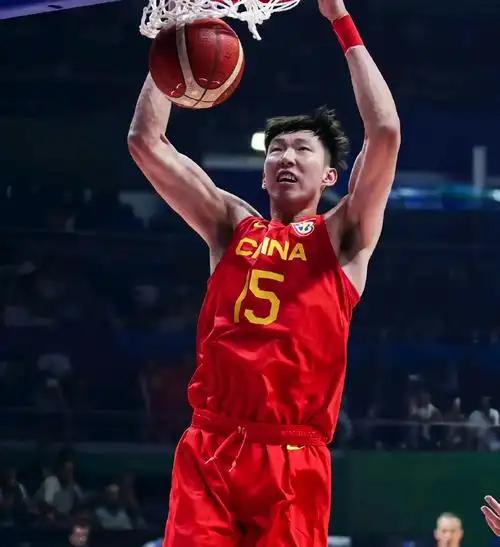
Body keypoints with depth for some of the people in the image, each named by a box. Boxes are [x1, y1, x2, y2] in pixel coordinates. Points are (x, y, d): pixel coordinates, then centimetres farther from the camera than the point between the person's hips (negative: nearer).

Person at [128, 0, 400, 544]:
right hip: (208, 450, 2)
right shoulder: (232, 227, 18)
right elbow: (146, 141, 13)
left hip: (293, 459, -2)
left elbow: (385, 133, -3)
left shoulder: (342, 237, 10)